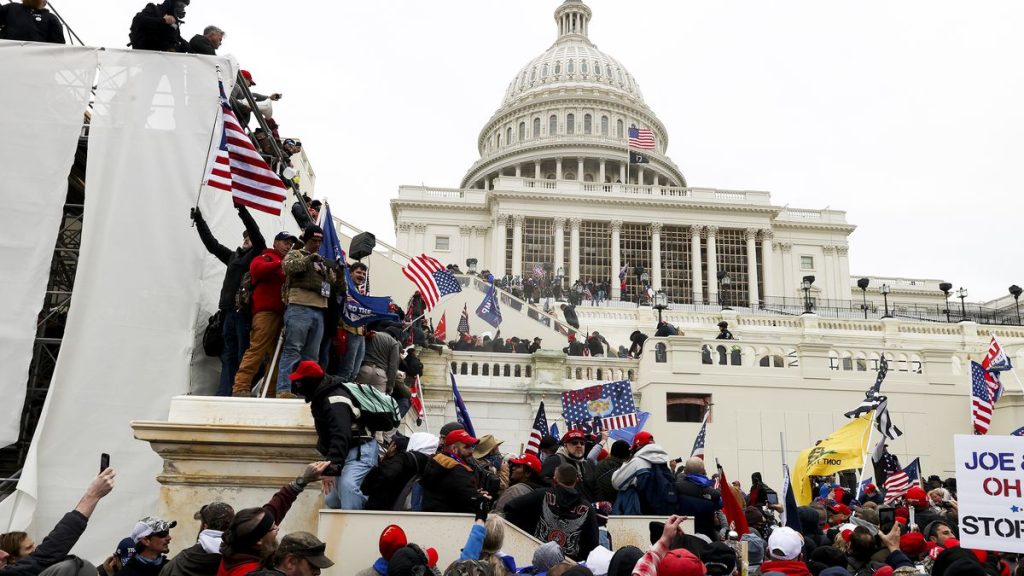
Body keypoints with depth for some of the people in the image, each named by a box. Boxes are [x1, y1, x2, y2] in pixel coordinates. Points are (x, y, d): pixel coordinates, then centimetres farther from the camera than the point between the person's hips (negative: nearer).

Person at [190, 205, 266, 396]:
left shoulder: (258, 254, 6)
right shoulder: (233, 256, 24)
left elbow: (256, 232, -7)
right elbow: (212, 244, 29)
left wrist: (242, 209, -13)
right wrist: (199, 220, 28)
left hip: (245, 311, -6)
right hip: (229, 311, 6)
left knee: (243, 356, -8)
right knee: (228, 356, 3)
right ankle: (223, 395, 1)